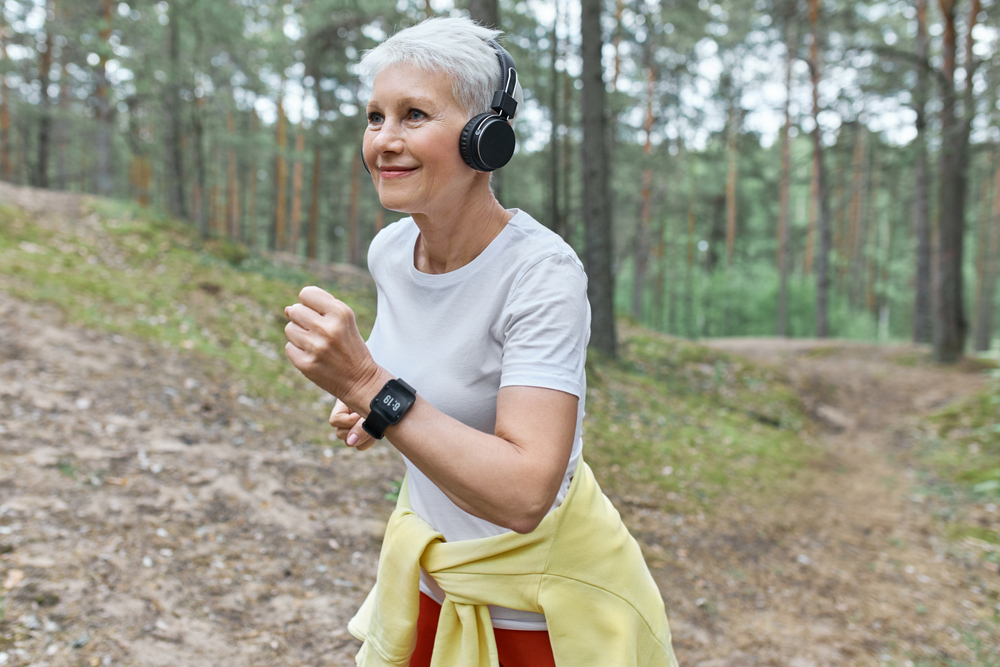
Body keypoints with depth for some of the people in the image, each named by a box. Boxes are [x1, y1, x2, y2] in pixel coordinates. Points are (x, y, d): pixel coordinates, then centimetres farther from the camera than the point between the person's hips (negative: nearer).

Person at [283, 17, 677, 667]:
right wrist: (370, 401, -4)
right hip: (432, 567, 6)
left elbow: (523, 496, -35)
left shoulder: (543, 273, -27)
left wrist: (371, 386, -37)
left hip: (541, 603, -6)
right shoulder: (390, 250, -6)